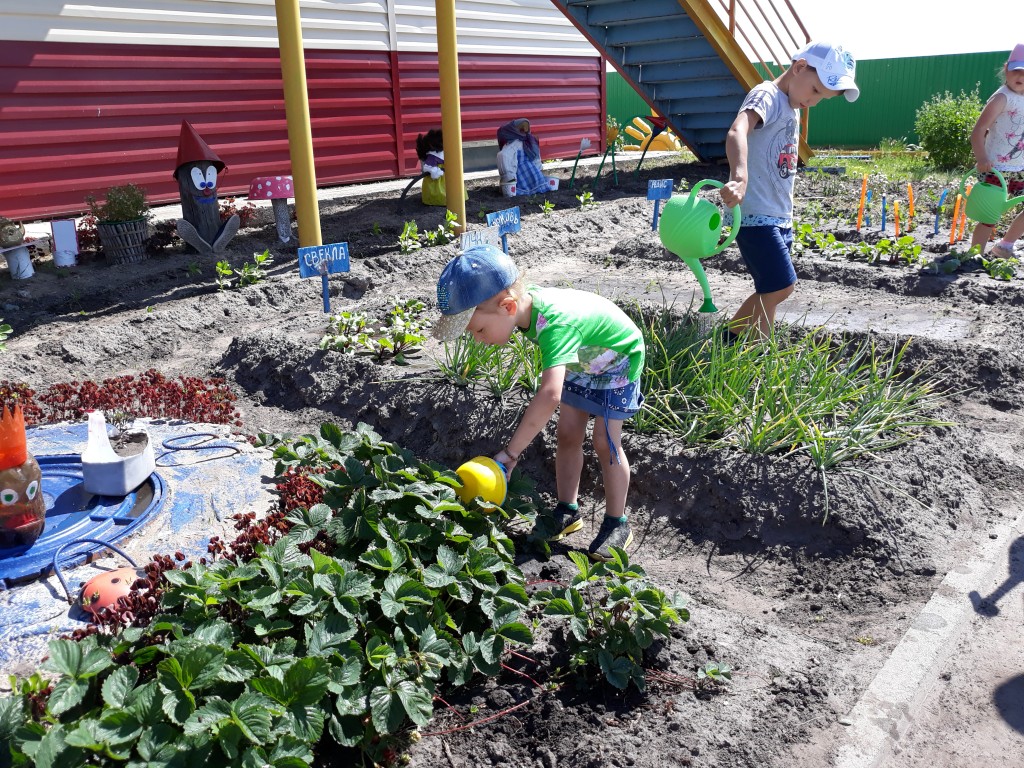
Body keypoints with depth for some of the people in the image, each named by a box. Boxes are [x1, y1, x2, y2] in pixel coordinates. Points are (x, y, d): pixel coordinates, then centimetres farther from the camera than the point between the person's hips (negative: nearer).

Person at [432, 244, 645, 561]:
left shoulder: (554, 324, -47)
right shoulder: (525, 300, -22)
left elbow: (550, 395, -59)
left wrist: (508, 454, -59)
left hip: (618, 360, -7)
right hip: (581, 359, 7)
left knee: (605, 443, -6)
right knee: (568, 435, 7)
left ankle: (617, 523, 9)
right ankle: (567, 510, 20)